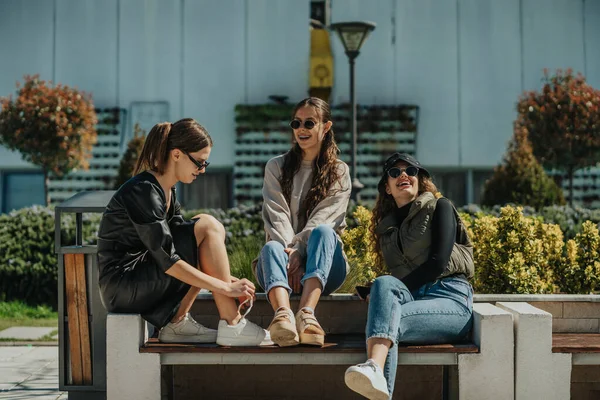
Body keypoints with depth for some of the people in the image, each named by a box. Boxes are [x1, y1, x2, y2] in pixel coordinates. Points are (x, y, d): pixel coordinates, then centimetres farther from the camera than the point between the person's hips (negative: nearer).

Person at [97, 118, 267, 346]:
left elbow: (184, 244, 15)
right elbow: (167, 260, -22)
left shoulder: (167, 191, 12)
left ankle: (177, 323, 0)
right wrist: (225, 288, -19)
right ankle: (232, 326, -12)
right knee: (208, 227, -14)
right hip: (122, 286, -9)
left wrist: (228, 281, 2)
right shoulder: (143, 191, -18)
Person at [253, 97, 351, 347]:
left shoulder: (339, 172, 12)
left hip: (322, 266, -1)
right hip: (285, 257, 1)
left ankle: (307, 313, -56)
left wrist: (298, 252, -21)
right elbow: (277, 215, -1)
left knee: (322, 231, -33)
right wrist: (289, 252, -19)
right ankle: (283, 315, -64)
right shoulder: (276, 167, 15)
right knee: (271, 247, -33)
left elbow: (322, 219, -4)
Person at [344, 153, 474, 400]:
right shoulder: (387, 227, 24)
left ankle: (374, 370, -65)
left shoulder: (439, 208, 8)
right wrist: (386, 292, -3)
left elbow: (439, 262, -7)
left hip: (449, 298, -3)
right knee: (384, 283, -32)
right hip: (410, 298, 3)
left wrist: (390, 292, -10)